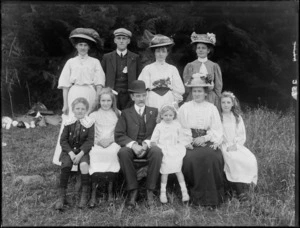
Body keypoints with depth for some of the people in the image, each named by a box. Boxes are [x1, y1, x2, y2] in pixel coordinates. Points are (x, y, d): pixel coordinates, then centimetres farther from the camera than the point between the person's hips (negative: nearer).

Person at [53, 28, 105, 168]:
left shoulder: (95, 62, 10)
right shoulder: (71, 62, 11)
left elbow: (99, 82, 2)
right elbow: (65, 84, 6)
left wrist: (98, 99, -10)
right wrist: (65, 103, -2)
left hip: (90, 94, 0)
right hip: (74, 94, 1)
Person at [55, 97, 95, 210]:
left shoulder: (89, 123, -3)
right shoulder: (68, 122, 1)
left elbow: (89, 141, -6)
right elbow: (63, 140, 0)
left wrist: (80, 154, -18)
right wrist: (71, 153, -14)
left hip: (83, 150, -1)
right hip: (69, 150, 1)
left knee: (84, 164, -30)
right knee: (65, 164, -27)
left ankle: (85, 195, -15)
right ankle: (62, 196, -16)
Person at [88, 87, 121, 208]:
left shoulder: (118, 114, 17)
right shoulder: (93, 115, 18)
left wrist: (111, 139, -9)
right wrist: (99, 141, -10)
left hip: (113, 143, 0)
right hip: (97, 144, 1)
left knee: (112, 152, -35)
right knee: (95, 153, -34)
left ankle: (110, 190, -26)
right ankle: (93, 192, -32)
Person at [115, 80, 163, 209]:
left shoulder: (154, 111, 18)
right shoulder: (126, 113, 15)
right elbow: (119, 135, 2)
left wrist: (146, 144, -14)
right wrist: (133, 145, -16)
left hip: (148, 146, 0)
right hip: (131, 147, 0)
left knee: (157, 151, -34)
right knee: (122, 152, -34)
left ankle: (150, 191, -23)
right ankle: (133, 191, -23)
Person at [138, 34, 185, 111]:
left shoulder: (172, 69, 9)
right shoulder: (147, 69, 7)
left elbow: (181, 90, 6)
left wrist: (170, 86, -6)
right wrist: (153, 86, -11)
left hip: (169, 102, 1)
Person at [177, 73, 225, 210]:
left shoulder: (212, 108, 13)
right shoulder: (184, 108, 11)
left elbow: (217, 129, 5)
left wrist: (205, 138, -12)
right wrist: (190, 140, -13)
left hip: (207, 141, 0)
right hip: (190, 143, 0)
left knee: (212, 156, -30)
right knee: (190, 157, -30)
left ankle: (211, 197, -18)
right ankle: (196, 195, -13)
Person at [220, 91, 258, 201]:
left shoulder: (238, 118, 15)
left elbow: (242, 135, 12)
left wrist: (235, 145, -7)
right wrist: (227, 147, -14)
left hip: (237, 146, 4)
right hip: (223, 147, -4)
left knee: (251, 160, -24)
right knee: (235, 160, -32)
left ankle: (245, 183, -13)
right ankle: (240, 190, -24)